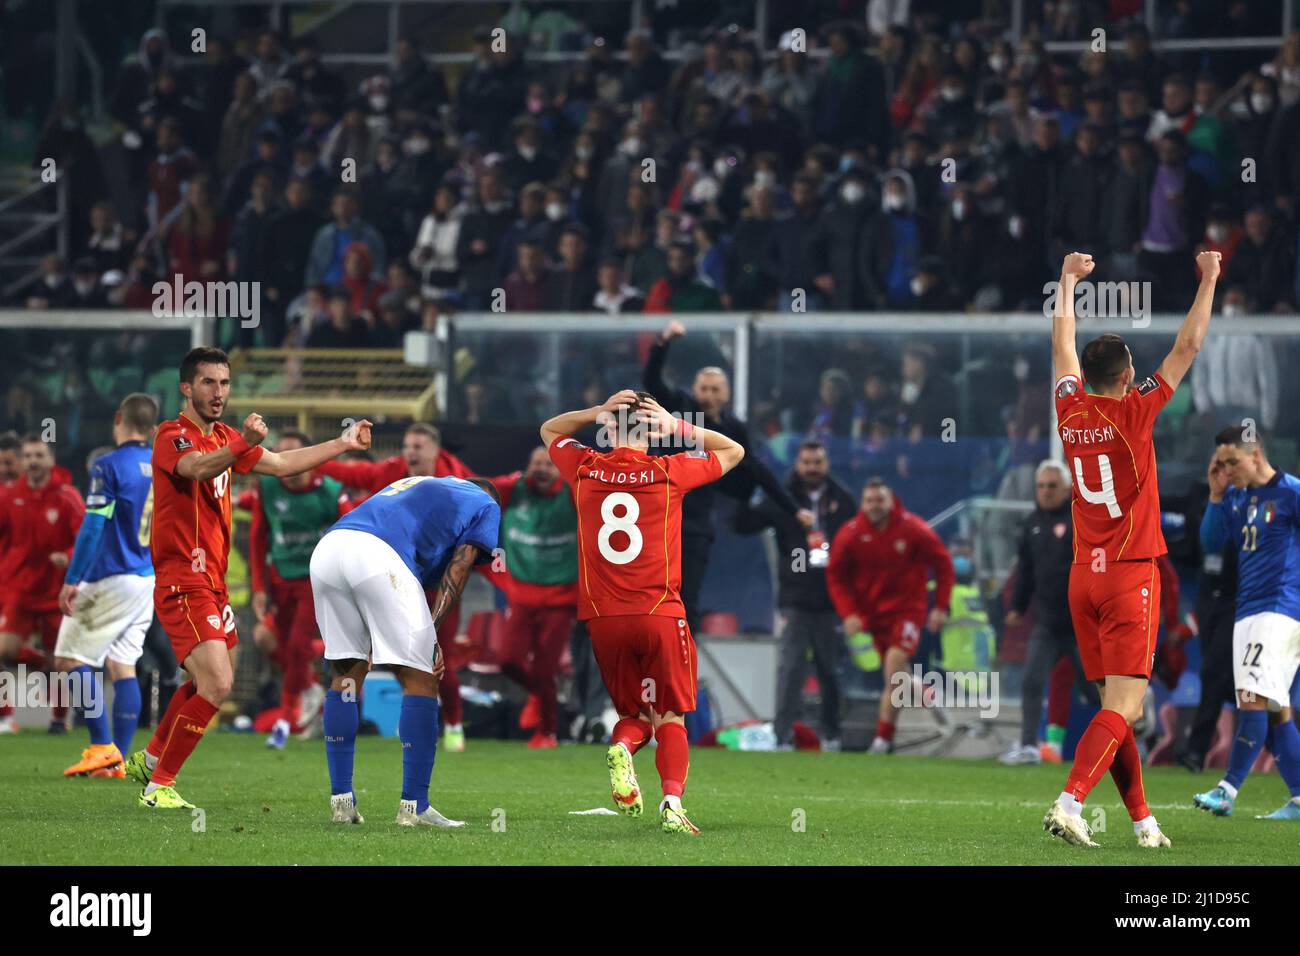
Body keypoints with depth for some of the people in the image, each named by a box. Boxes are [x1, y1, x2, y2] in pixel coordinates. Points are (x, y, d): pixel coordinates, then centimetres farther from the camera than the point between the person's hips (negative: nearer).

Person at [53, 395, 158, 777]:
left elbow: (92, 527, -17)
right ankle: (118, 759, 3)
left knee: (71, 659, 0)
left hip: (111, 581, -7)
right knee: (122, 666, 9)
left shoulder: (109, 467, -12)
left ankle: (103, 746, -9)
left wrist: (72, 580, -14)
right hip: (150, 581, 7)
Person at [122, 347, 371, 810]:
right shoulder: (173, 437, -14)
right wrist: (245, 443, -54)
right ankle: (158, 786, -9)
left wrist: (344, 444, 24)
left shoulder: (223, 438, 14)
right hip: (183, 583, -10)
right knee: (216, 685, -18)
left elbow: (280, 464, 24)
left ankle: (149, 760, 37)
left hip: (211, 583, 10)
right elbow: (197, 468, -36)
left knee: (209, 681, 21)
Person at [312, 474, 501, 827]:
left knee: (347, 673, 18)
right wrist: (432, 633, 1)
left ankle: (341, 801, 17)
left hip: (326, 549, 7)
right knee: (420, 680, 2)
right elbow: (458, 568, 8)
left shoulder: (416, 483, 41)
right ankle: (414, 806, -2)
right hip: (378, 556, -7)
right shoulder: (486, 504, 24)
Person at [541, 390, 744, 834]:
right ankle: (672, 805, -14)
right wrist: (678, 428, 7)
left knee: (635, 713, 16)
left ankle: (622, 748, -17)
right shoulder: (669, 472, -1)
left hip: (603, 619, 2)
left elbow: (549, 430, 26)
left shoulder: (585, 469, 3)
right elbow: (733, 451, 16)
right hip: (660, 614, -2)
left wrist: (598, 412, 11)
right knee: (670, 717, 5)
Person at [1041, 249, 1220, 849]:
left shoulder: (1070, 413, 3)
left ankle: (1142, 821, 9)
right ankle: (1069, 804, -26)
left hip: (1084, 575, 6)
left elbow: (1063, 342, 19)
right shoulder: (1133, 412, -10)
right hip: (1130, 575, -6)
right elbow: (1187, 348, -5)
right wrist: (1209, 282, 4)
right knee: (1124, 705, -10)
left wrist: (1068, 282, 32)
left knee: (1118, 705, 9)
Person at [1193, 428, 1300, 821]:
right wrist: (1216, 495, 2)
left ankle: (1228, 790, -23)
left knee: (1253, 698, -18)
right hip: (1248, 610, 8)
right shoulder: (1237, 498, 13)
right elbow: (1211, 543, 12)